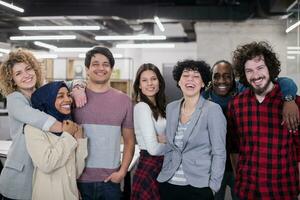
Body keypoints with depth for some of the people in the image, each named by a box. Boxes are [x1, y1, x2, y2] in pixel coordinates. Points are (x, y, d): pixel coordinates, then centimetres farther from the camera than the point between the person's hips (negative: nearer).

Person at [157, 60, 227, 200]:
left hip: (198, 187, -4)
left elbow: (219, 153, -9)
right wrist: (164, 174, 9)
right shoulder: (171, 108, 5)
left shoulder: (213, 109, -10)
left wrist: (212, 187, -12)